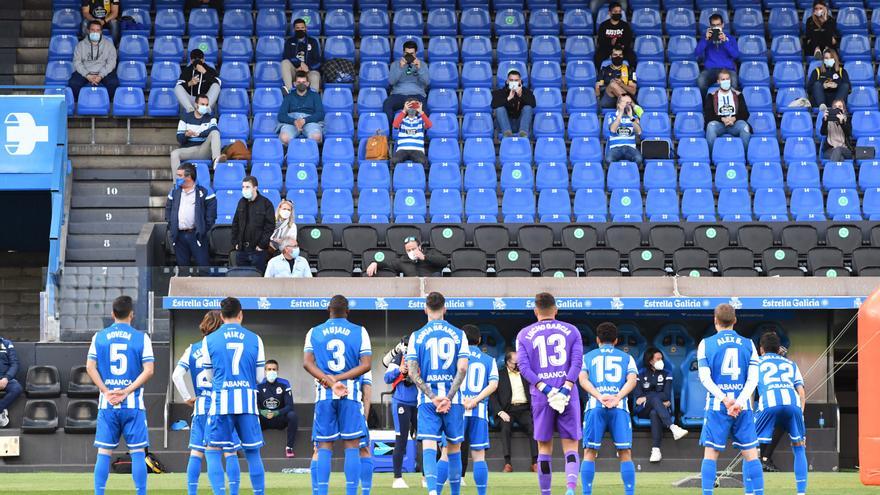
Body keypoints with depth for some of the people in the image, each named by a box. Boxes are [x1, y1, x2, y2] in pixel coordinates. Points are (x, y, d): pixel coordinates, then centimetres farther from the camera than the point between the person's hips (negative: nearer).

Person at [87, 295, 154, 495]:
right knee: (137, 452, 2)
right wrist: (127, 391, -8)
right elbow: (148, 370, -7)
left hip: (107, 404, 2)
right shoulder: (141, 338, 0)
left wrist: (106, 392, -2)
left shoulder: (99, 337, 5)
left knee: (104, 452, 5)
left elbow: (90, 367, 0)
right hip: (133, 404, -2)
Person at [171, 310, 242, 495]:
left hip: (201, 406, 2)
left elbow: (176, 375, -2)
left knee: (196, 453, 6)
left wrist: (187, 398, 5)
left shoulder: (192, 349, 5)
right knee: (230, 452, 3)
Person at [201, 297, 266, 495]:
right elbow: (259, 377, 9)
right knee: (252, 452, 11)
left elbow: (210, 376, 11)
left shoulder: (209, 340, 2)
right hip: (248, 401, 2)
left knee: (213, 452, 4)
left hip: (221, 401, -2)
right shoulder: (255, 339, 5)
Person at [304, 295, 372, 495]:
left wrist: (329, 381, -11)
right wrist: (339, 379, -7)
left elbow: (307, 362, -4)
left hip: (324, 394, 1)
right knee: (351, 445, 1)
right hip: (351, 393, -1)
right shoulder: (359, 332, 3)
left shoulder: (314, 333, 8)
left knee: (324, 447, 5)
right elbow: (366, 364, -5)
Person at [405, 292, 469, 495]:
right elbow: (462, 369, -5)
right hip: (453, 397, 1)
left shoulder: (416, 336, 4)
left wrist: (433, 397, -7)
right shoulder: (458, 334, 4)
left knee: (429, 445, -8)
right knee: (454, 447, 13)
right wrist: (448, 398, -8)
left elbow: (412, 372, -3)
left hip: (427, 398, -1)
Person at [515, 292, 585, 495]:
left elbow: (524, 366, -3)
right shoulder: (571, 331, 8)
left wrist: (545, 389, -9)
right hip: (568, 395, 0)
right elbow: (577, 362, -4)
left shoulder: (524, 334, 8)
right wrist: (565, 389, -10)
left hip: (541, 397, 0)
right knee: (570, 446, 1)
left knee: (544, 448, 9)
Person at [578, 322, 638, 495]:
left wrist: (600, 396, -8)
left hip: (595, 406, 0)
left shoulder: (587, 357, 20)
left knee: (589, 452, 4)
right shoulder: (627, 358, 20)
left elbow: (583, 379, 2)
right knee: (625, 453, 2)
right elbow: (632, 379, 1)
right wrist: (617, 398, -9)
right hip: (620, 407, 0)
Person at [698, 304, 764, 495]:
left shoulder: (706, 344, 3)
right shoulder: (748, 344, 8)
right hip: (743, 406, 1)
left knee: (710, 455, 2)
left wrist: (724, 399, -13)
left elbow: (705, 378, -7)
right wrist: (739, 402, -11)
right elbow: (753, 379, -2)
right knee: (750, 454, 6)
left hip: (716, 406, -1)